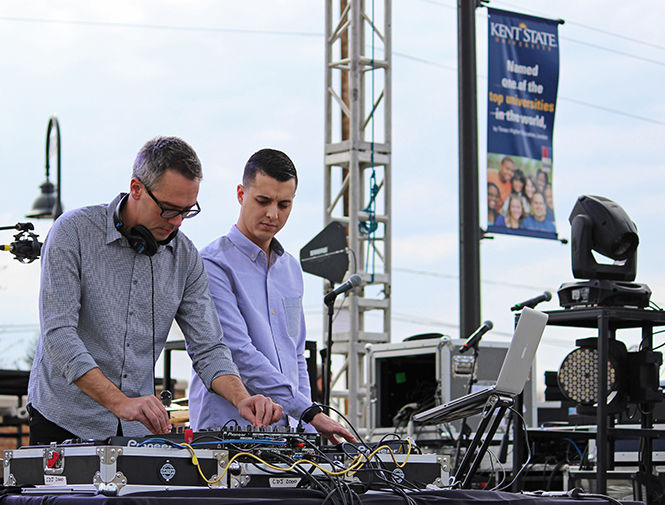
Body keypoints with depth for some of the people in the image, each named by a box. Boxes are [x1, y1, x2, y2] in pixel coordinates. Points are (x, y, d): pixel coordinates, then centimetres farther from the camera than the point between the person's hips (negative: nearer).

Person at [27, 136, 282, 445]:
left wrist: (241, 399, -16)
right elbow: (58, 333, -18)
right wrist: (120, 402, -28)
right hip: (65, 422, -4)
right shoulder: (74, 232, -10)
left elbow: (208, 348, 5)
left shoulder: (185, 257, 4)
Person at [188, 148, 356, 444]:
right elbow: (238, 353, -14)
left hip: (284, 430, 6)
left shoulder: (291, 268, 18)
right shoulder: (213, 265, -6)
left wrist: (306, 428, 14)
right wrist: (310, 412, -16)